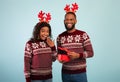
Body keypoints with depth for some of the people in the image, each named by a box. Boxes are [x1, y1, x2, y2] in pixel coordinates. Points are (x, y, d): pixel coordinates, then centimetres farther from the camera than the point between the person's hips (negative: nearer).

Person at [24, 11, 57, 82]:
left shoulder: (49, 42, 4)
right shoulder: (30, 43, -10)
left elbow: (53, 59, 7)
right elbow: (27, 62, -9)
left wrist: (53, 47, -6)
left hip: (48, 76, 5)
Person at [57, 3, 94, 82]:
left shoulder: (83, 35, -6)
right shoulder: (60, 37, 4)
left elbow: (90, 52, -6)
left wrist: (78, 55, -21)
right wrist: (59, 57, -9)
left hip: (80, 73, -2)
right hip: (65, 73, 3)